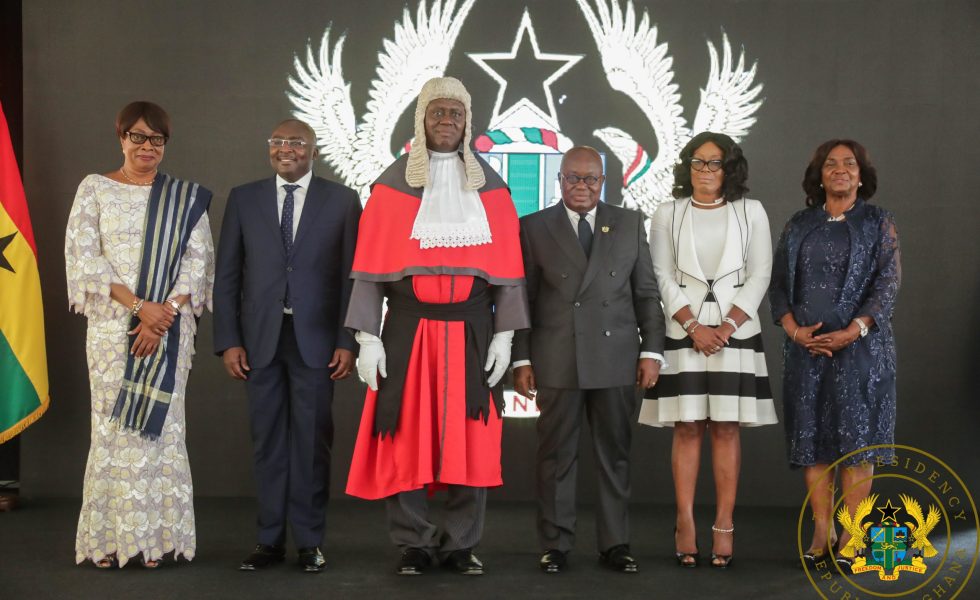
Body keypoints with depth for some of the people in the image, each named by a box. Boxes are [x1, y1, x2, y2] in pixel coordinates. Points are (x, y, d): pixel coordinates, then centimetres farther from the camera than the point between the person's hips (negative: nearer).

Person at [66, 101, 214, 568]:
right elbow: (85, 258, -2)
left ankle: (155, 537, 5)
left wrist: (162, 316, -11)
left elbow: (197, 261, 1)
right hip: (111, 324, -1)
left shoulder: (186, 197, 9)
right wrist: (138, 306, -12)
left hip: (169, 325, 1)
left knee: (160, 422, 0)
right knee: (112, 424, -1)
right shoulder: (94, 189, 6)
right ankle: (109, 538, 5)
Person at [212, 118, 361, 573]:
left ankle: (309, 542, 11)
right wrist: (228, 340, 0)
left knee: (312, 441, 2)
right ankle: (270, 540, 14)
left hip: (315, 339, -2)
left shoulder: (342, 200, 4)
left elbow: (353, 275, 1)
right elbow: (227, 275, 8)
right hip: (260, 338, 2)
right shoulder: (243, 199, 9)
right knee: (268, 440, 6)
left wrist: (348, 341, -5)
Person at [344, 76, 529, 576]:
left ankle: (461, 544, 14)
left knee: (471, 439, 3)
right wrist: (367, 337, -6)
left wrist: (504, 335, -2)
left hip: (472, 331, 1)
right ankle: (414, 544, 12)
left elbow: (507, 267, 5)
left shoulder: (490, 187, 7)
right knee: (404, 438, 1)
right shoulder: (393, 184, 2)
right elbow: (371, 267, 0)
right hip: (408, 330, -1)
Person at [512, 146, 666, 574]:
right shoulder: (534, 227, 5)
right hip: (557, 361, -1)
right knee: (556, 455, 3)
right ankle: (555, 545, 13)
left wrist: (652, 350, 2)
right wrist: (521, 359, -2)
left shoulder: (630, 224, 10)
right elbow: (522, 298, 3)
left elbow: (646, 292, 9)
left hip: (617, 358, 2)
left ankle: (614, 543, 16)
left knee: (615, 454, 7)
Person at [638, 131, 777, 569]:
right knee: (687, 428, -1)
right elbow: (664, 278, 2)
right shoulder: (668, 215, 8)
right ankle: (685, 525, 2)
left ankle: (724, 527, 1)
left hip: (736, 332, 0)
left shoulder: (751, 212, 7)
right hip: (684, 332, 0)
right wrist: (694, 326, -10)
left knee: (726, 429, 0)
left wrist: (727, 327, -10)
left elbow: (759, 275, 1)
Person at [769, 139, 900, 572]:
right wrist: (794, 329, -9)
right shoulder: (798, 226, 12)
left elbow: (888, 282, -4)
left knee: (856, 436, -3)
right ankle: (821, 532, 10)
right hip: (807, 347, 3)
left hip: (860, 345, -2)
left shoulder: (879, 223, 5)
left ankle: (851, 536, 2)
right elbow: (779, 284, 8)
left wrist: (852, 331, -16)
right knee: (812, 438, 2)